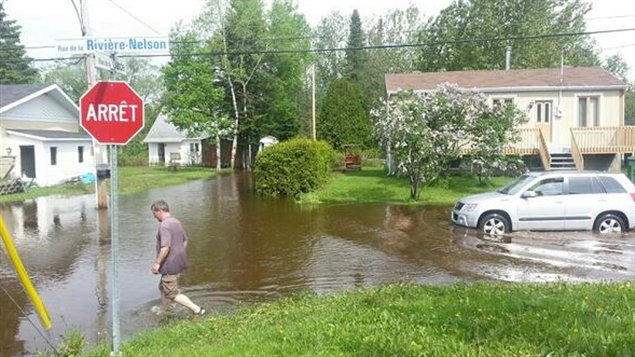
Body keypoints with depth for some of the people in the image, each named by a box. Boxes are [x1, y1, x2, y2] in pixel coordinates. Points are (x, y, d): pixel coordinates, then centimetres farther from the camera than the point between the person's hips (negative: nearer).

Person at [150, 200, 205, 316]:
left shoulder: (164, 225, -21)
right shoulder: (176, 222, 10)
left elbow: (165, 247, -29)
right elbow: (185, 240, 20)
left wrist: (157, 263, -22)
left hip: (170, 265, -10)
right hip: (179, 262, 10)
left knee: (172, 294, -1)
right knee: (164, 287, 26)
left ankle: (197, 309, -3)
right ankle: (162, 311, 43)